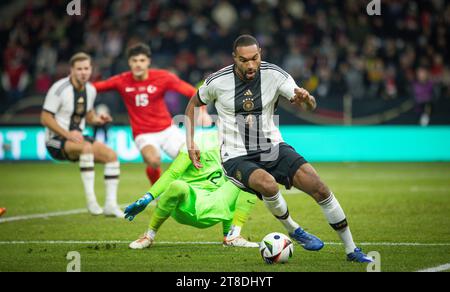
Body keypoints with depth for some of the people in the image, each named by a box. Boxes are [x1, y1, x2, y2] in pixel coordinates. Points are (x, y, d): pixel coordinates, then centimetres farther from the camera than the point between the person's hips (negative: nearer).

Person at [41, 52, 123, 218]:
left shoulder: (90, 90, 5)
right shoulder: (59, 89, -17)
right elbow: (45, 119, -16)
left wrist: (99, 120, -4)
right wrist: (67, 134, -25)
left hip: (77, 138, 7)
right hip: (56, 140, -7)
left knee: (111, 155, -10)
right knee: (87, 147, -36)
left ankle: (111, 204, -6)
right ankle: (91, 201, -32)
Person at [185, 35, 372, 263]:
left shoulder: (273, 74, -8)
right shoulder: (218, 82, -9)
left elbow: (310, 106, -10)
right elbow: (193, 105, 10)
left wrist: (305, 99, -35)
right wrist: (191, 144, 3)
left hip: (272, 148, 2)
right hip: (237, 158, -2)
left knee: (318, 187, -15)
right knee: (267, 183, -35)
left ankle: (351, 250, 0)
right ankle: (293, 231, -5)